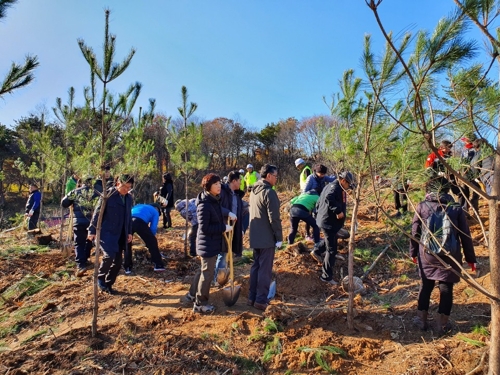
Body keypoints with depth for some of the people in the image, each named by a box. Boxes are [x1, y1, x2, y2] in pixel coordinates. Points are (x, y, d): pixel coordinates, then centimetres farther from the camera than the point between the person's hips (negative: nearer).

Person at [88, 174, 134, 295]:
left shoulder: (128, 198, 8)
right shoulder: (108, 195, -9)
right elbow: (97, 213, -8)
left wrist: (129, 232, 11)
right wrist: (92, 230, -10)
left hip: (120, 234, 6)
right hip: (107, 232, -6)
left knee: (117, 262, 6)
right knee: (109, 255, -20)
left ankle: (108, 284, 23)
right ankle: (100, 278, 6)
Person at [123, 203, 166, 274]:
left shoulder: (139, 206, 43)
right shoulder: (155, 212, 28)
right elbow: (153, 227, 17)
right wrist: (149, 238, 31)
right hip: (139, 222, -4)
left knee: (127, 244, 25)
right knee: (152, 242, 14)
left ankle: (127, 268, 29)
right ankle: (158, 265, 18)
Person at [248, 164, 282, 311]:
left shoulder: (254, 190, 10)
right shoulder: (269, 192, -18)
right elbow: (274, 218, -20)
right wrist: (279, 237, -12)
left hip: (255, 236, 9)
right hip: (267, 237, -9)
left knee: (256, 266, 16)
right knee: (265, 269, 1)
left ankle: (252, 298, 24)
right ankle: (261, 300, 9)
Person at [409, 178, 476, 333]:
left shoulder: (421, 206, -2)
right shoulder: (456, 208, -1)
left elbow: (415, 232, 2)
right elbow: (465, 235, 2)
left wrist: (413, 252, 13)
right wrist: (470, 258, 10)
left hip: (427, 254, 1)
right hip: (450, 255, 0)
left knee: (426, 286, 16)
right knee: (446, 288, 11)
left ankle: (422, 319, 25)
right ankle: (443, 323, 19)